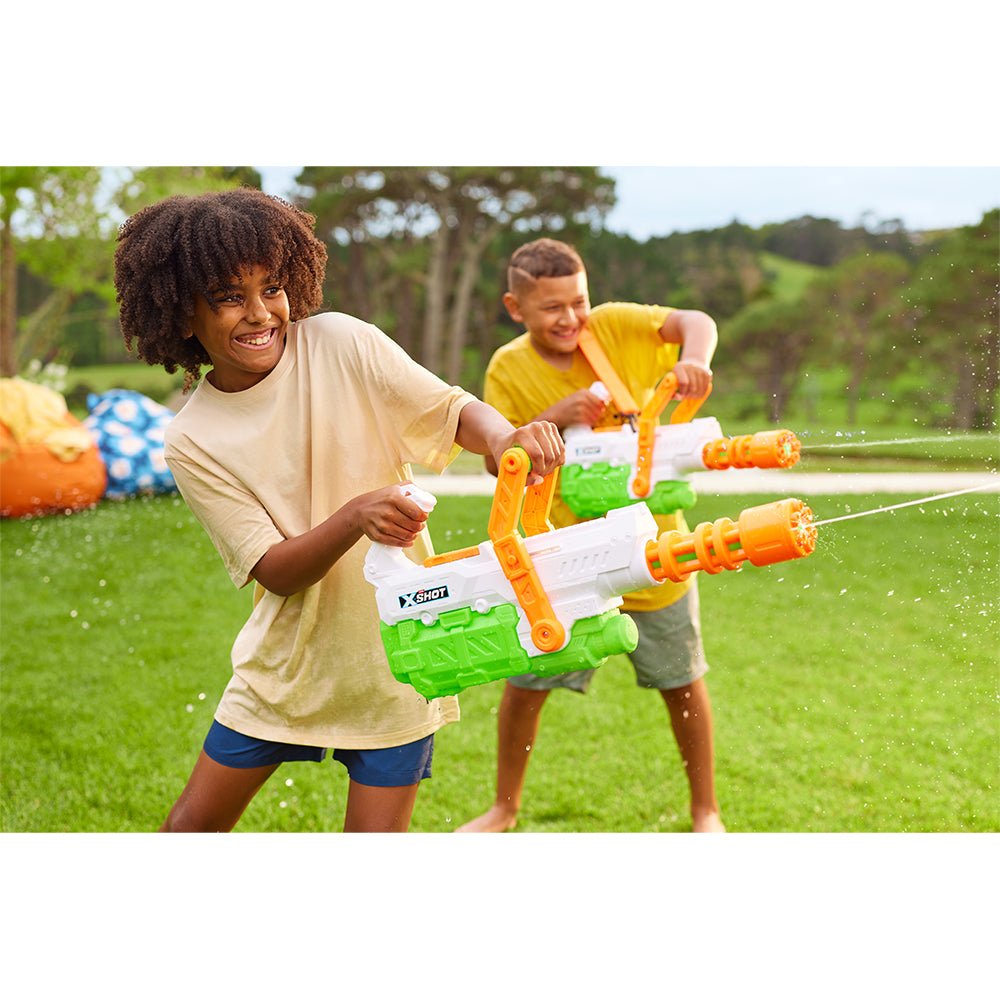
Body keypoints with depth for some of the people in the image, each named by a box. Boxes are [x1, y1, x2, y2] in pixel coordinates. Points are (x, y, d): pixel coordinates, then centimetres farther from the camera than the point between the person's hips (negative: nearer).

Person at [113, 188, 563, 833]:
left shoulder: (341, 344, -11)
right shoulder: (191, 444, -8)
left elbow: (457, 410, -9)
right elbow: (275, 571, -15)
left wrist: (505, 437, -34)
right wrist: (355, 516, -35)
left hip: (393, 656, -2)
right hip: (287, 660, 2)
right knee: (192, 826, 13)